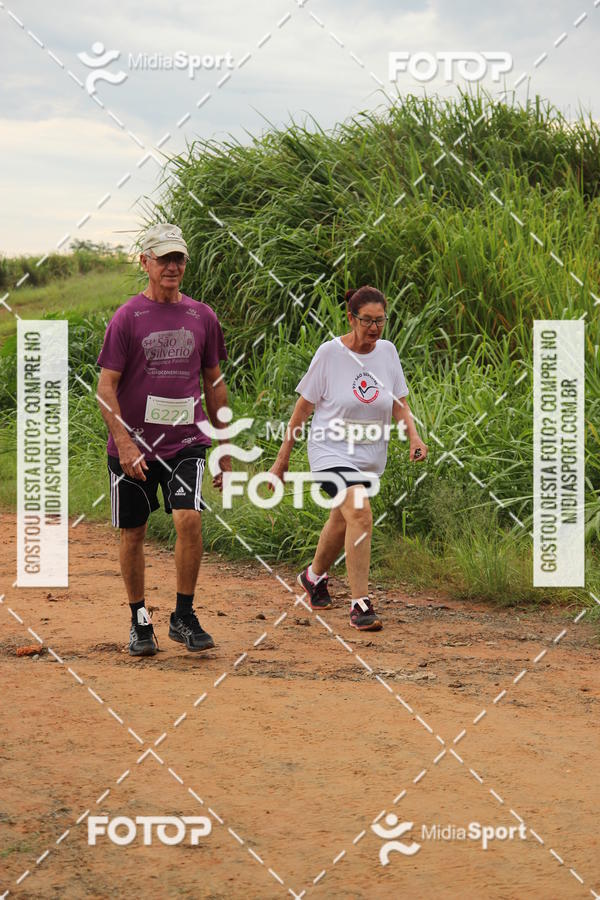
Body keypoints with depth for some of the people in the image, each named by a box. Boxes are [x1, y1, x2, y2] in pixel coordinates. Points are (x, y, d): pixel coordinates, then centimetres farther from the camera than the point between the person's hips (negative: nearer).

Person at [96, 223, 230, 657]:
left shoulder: (202, 317, 7)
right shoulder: (127, 317, -3)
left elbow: (214, 383, 15)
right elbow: (106, 387, -6)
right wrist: (124, 443, -17)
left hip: (187, 442, 1)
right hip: (134, 445, -1)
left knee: (189, 519, -16)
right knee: (134, 533, 6)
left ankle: (184, 616, -2)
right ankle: (140, 621, 22)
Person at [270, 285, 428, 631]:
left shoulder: (387, 351, 2)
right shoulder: (330, 353, -9)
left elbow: (399, 402, 11)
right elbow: (304, 406, -3)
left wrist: (414, 436, -9)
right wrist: (283, 458, 1)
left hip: (370, 456, 5)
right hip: (331, 450, -5)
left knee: (342, 522, 18)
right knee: (360, 513, -26)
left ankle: (315, 575, 49)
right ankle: (360, 604, -24)